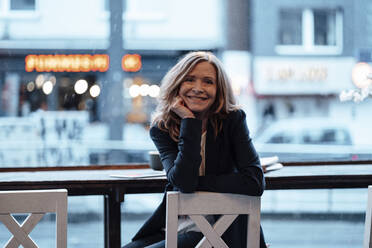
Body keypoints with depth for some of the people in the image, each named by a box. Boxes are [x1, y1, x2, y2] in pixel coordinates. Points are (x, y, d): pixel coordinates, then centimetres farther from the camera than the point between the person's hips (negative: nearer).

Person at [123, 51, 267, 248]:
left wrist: (198, 182, -15)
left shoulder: (233, 119, -6)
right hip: (172, 227, 4)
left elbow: (255, 182, -17)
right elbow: (184, 182, -19)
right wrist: (189, 121, -19)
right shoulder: (162, 129, -1)